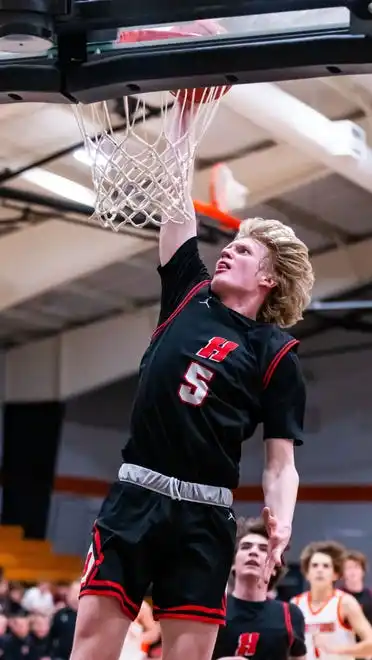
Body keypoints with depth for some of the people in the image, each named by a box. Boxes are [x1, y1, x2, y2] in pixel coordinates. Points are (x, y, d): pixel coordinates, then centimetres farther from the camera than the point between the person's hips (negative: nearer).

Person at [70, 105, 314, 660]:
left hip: (204, 515, -3)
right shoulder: (189, 295, 11)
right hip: (135, 495, 3)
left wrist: (280, 520, -21)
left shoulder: (276, 352, 2)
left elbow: (281, 462, -1)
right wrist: (183, 110, 9)